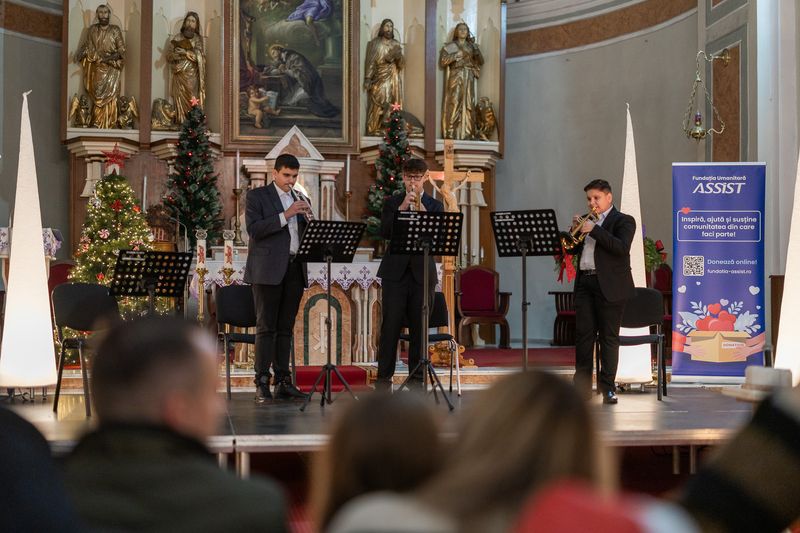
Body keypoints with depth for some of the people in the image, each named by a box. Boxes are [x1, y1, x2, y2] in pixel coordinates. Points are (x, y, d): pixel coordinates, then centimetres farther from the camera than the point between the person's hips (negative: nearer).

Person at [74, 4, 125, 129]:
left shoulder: (115, 30, 3)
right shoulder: (92, 29, 9)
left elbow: (121, 49, -1)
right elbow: (86, 46, 9)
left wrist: (111, 57, -16)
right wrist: (81, 53, -10)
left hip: (112, 68, -1)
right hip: (97, 68, 1)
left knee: (110, 95, -6)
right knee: (97, 95, -4)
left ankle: (110, 124, -3)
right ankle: (97, 123, -3)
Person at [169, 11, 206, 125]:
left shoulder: (198, 39, 9)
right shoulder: (178, 38, 10)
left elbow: (199, 58, -2)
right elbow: (169, 57, 5)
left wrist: (183, 52, -10)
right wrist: (185, 54, -9)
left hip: (192, 76, -1)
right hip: (179, 76, 1)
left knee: (191, 101, -6)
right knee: (180, 100, -5)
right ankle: (181, 124, -5)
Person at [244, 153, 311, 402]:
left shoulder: (300, 199, 19)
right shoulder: (257, 196, 2)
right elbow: (254, 230, -11)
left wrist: (309, 217, -3)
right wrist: (285, 214, -17)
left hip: (295, 270, 5)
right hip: (269, 270, -5)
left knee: (286, 328, 6)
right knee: (266, 327, -6)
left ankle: (283, 382, 8)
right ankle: (262, 384, -6)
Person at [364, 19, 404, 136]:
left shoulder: (396, 44, 11)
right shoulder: (374, 43, 1)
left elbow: (401, 64, 8)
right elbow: (370, 61, -5)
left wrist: (398, 57, -15)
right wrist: (367, 79, -13)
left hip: (393, 80, 4)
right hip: (379, 79, -3)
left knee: (392, 105, 0)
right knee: (377, 105, -9)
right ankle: (374, 130, -6)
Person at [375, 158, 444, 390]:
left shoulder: (435, 205, 10)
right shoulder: (391, 203, 10)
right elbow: (384, 232, -5)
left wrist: (423, 213, -16)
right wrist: (401, 208, -14)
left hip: (422, 272, 1)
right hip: (395, 271, -1)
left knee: (419, 327, 2)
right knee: (390, 325, -5)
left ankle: (417, 377, 9)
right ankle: (384, 377, -1)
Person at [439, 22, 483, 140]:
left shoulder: (472, 46, 15)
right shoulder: (450, 46, 6)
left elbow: (481, 62, 7)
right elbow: (442, 61, -3)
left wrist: (476, 50, -9)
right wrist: (455, 56, -12)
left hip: (469, 79, 3)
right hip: (455, 78, -3)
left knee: (468, 104, -3)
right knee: (454, 104, -12)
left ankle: (468, 133, -3)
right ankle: (451, 133, -14)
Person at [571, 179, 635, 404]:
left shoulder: (623, 221, 2)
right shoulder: (587, 221, 20)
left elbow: (622, 247, -15)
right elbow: (573, 248, 19)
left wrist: (594, 230, -17)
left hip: (609, 286, -6)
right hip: (584, 282, 6)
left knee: (609, 337, -3)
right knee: (583, 335, 3)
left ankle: (607, 388, 0)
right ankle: (582, 386, 6)